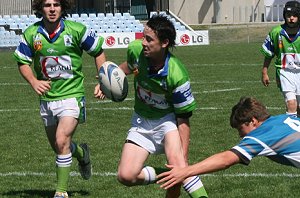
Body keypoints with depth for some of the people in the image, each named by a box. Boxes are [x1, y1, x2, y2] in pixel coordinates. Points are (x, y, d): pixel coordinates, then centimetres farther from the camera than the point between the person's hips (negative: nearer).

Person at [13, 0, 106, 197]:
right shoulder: (31, 34, -4)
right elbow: (22, 62, 7)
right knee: (57, 146, 16)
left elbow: (98, 51, 2)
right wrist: (34, 82, -11)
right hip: (47, 98, 4)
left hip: (72, 94, -4)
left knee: (62, 141, -21)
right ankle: (82, 154, 51)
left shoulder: (76, 30, -11)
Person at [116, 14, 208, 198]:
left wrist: (184, 161, -24)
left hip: (168, 119, -5)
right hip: (141, 121, 5)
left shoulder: (177, 76, -30)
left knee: (176, 162, -34)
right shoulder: (135, 49, -17)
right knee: (126, 176, -11)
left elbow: (183, 119, -22)